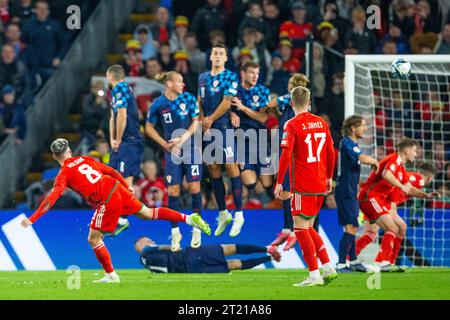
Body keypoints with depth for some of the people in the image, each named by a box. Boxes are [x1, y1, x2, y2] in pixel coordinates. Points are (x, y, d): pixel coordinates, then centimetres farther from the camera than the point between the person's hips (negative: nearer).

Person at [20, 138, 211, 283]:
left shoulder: (64, 174, -3)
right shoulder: (84, 159, 14)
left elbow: (52, 197, -13)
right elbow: (111, 172, 18)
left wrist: (32, 219, -12)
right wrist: (127, 186, 30)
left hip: (107, 202, -6)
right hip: (117, 189, 6)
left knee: (93, 239, 7)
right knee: (146, 213, 21)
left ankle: (111, 275, 12)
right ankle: (189, 218, 17)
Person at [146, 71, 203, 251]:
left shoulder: (188, 98, -2)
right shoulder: (158, 105, -4)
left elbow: (196, 122, -1)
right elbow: (149, 128, 5)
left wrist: (183, 139, -13)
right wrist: (165, 144, -3)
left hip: (191, 148, 0)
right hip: (172, 152, 0)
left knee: (194, 187, -4)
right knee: (173, 191, -3)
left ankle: (197, 229, 9)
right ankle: (175, 232, 6)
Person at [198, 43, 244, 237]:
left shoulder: (230, 77, -2)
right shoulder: (203, 78, 16)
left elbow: (226, 103, -9)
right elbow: (199, 102, 15)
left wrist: (211, 119, -9)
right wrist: (203, 121, -1)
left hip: (224, 128, -6)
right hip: (207, 130, 6)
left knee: (231, 166, -10)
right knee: (213, 169, 7)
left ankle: (238, 214, -8)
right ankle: (223, 214, 16)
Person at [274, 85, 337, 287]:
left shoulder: (292, 125, -9)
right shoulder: (321, 123, 9)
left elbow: (286, 156, -15)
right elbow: (331, 153, 13)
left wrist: (279, 183, -10)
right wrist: (329, 177, 24)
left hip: (302, 186, -7)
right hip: (320, 184, 7)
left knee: (301, 228, -3)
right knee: (308, 227, 18)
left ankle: (314, 275, -8)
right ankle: (328, 268, 12)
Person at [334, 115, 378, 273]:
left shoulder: (352, 143, 16)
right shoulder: (347, 143, -16)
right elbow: (363, 158, -27)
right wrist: (375, 161, -10)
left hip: (350, 193, 10)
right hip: (345, 193, -10)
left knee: (352, 228, 17)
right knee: (351, 228, -13)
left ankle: (353, 261, 25)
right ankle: (341, 264, -13)